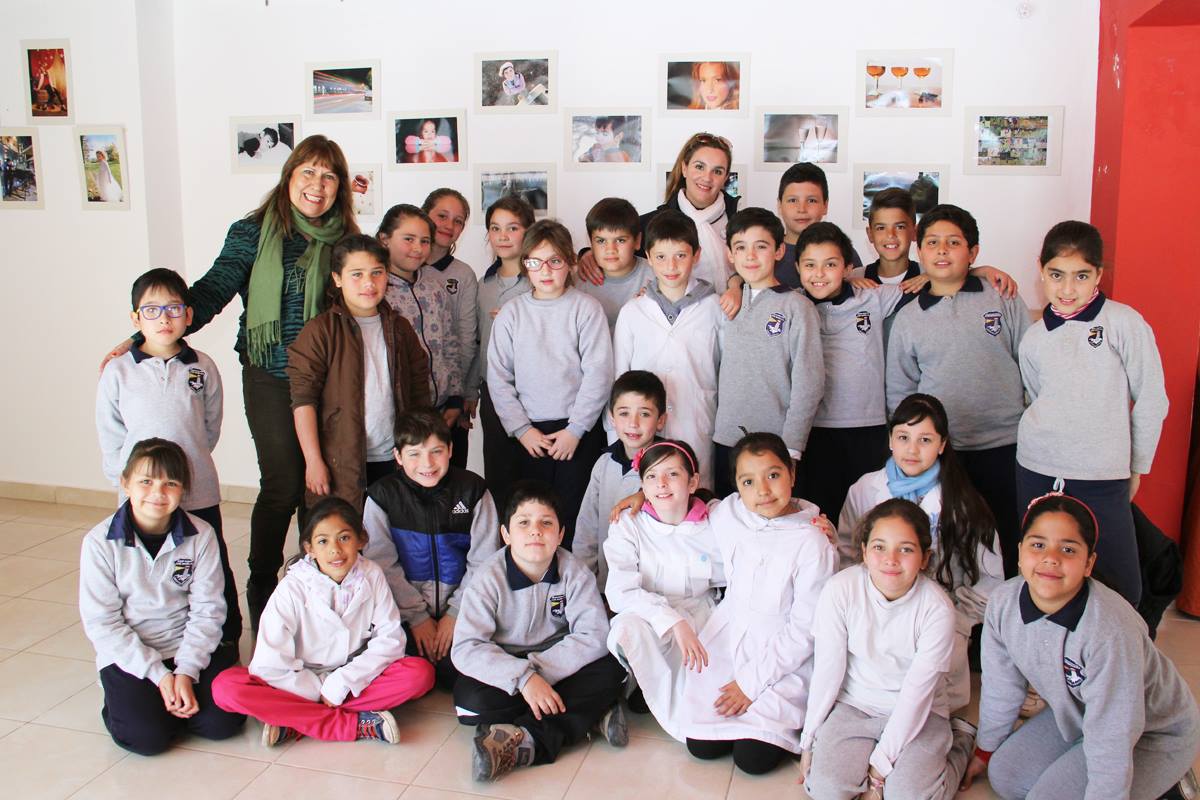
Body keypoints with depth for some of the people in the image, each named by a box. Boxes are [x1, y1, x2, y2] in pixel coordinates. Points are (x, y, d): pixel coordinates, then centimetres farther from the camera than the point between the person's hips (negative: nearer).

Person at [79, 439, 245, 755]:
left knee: (223, 722, -15)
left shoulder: (201, 535, -7)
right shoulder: (100, 542, -11)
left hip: (192, 649, 2)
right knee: (146, 736, -21)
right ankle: (124, 701, 12)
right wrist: (159, 674, -15)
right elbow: (101, 623, -10)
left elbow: (207, 610, -5)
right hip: (129, 655, -1)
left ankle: (168, 702, 15)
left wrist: (186, 672, -16)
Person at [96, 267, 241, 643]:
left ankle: (226, 641, 25)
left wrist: (189, 460, 5)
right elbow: (110, 436, 3)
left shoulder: (203, 368, 0)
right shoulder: (117, 371, -2)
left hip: (199, 493, 1)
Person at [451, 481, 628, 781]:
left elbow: (593, 637, -19)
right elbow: (466, 648, -23)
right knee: (470, 697, -31)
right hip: (506, 671, -1)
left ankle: (526, 739, -30)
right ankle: (589, 713, -22)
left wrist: (539, 669, -29)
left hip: (558, 665, 1)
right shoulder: (490, 578, -15)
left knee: (610, 669, -25)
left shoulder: (574, 573, -11)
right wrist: (523, 677, -36)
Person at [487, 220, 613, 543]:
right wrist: (522, 429, -2)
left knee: (573, 514, 0)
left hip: (579, 431, -2)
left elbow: (598, 374, -5)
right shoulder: (511, 313, 5)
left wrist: (575, 430, -8)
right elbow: (498, 377, 4)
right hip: (529, 434, 2)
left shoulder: (587, 308, -1)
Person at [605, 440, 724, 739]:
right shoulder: (629, 524, -9)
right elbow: (620, 591, -20)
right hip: (645, 616, -1)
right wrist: (673, 622, -32)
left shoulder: (713, 526, -5)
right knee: (627, 628, -38)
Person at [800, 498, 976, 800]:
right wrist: (809, 740, -6)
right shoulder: (839, 590, -17)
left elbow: (917, 691, -16)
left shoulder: (937, 609, -18)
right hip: (854, 706, 1)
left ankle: (957, 740, 9)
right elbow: (827, 670, -10)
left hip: (917, 714, 0)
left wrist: (882, 762, -16)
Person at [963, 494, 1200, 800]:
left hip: (1154, 733, -6)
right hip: (1077, 716, 6)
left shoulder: (1110, 630, -37)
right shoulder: (1004, 603, -20)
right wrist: (985, 750, 10)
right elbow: (1000, 686, -2)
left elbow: (1112, 741, -30)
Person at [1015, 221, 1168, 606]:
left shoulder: (1125, 323, -6)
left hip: (1104, 476, -3)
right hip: (1037, 471, 3)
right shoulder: (1033, 339, 5)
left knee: (1121, 588, -2)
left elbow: (1150, 401, 0)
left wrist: (1136, 468, 5)